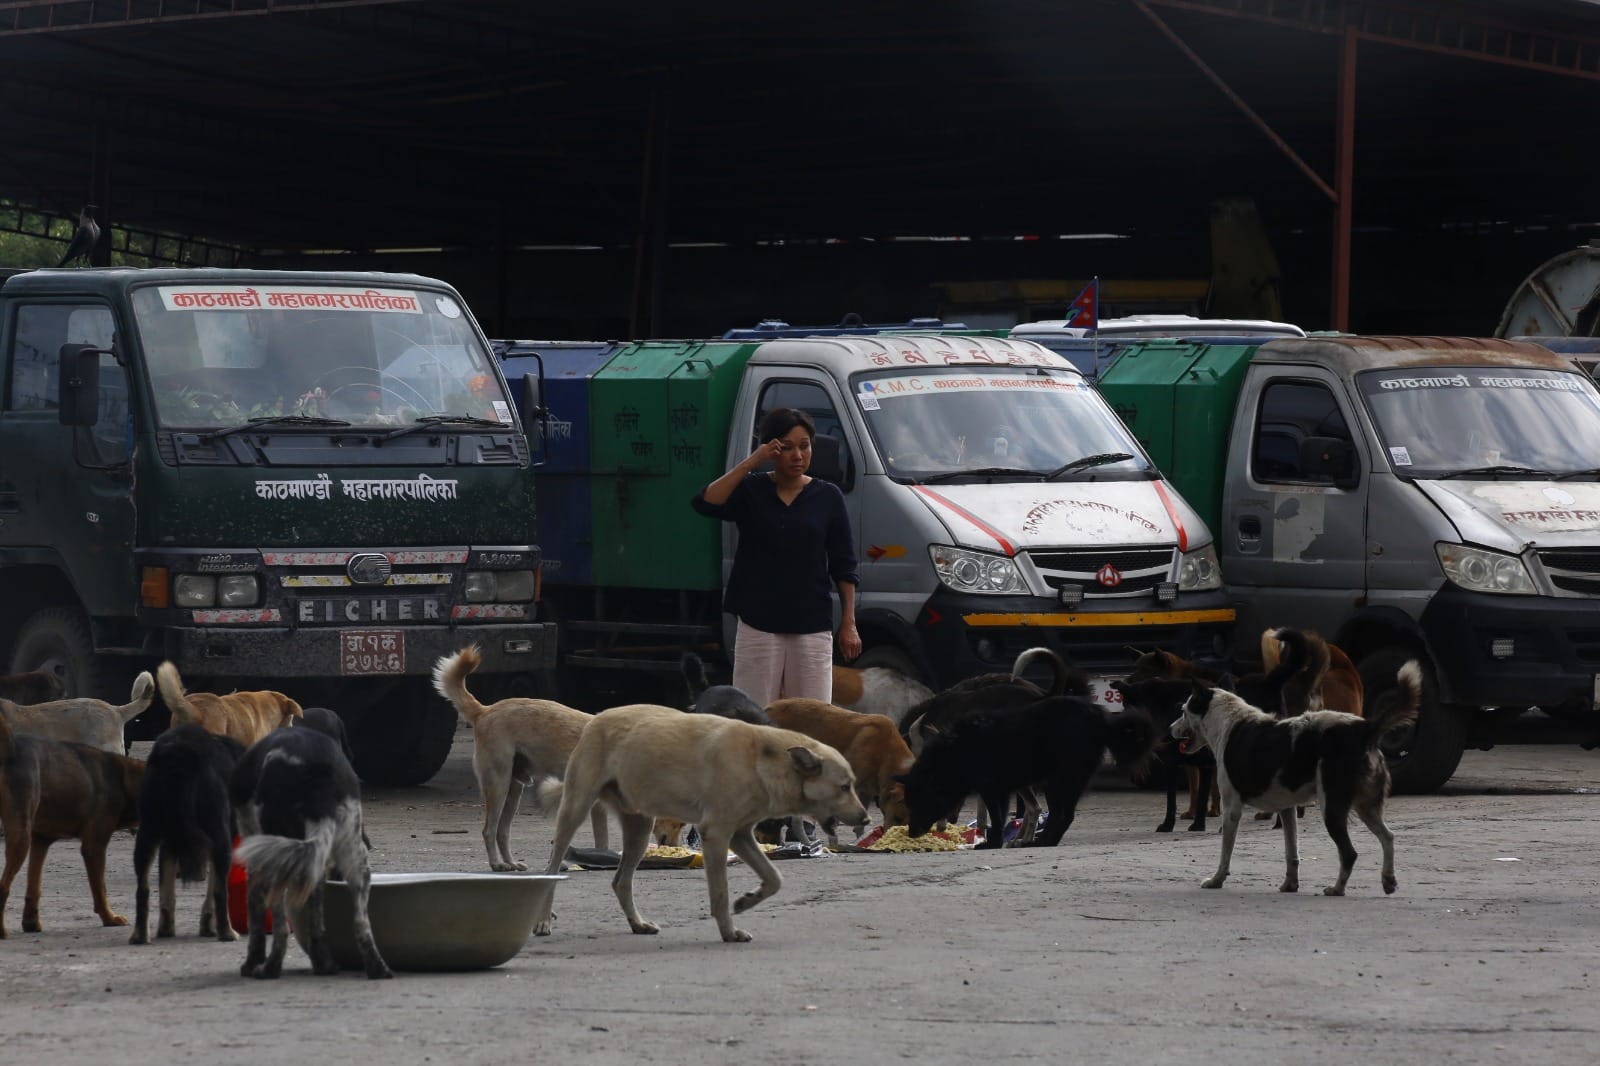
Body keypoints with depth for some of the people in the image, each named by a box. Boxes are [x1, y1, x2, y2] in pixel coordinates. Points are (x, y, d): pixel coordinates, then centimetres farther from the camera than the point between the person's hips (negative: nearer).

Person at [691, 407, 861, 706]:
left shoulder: (827, 496, 6)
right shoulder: (750, 490, 3)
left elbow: (843, 566, 8)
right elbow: (705, 503, -17)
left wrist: (848, 624, 3)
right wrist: (750, 463, -18)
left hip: (812, 627, 1)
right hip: (758, 625, -1)